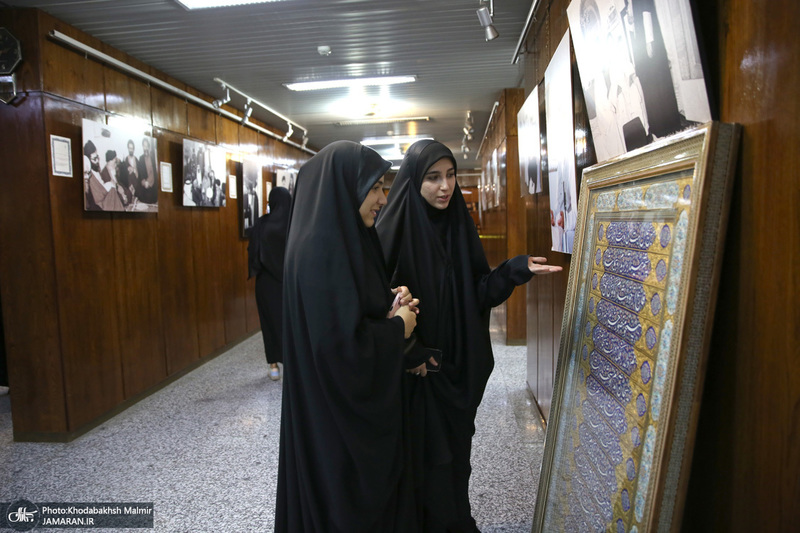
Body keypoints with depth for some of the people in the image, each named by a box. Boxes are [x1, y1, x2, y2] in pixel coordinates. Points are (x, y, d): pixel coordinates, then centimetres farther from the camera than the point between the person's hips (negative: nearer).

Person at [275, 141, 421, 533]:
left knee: (371, 487, 23)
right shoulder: (321, 249, -24)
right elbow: (341, 344, -30)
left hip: (360, 402, 9)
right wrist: (398, 327, -14)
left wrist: (389, 302, -1)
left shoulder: (342, 238, 6)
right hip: (338, 414, -9)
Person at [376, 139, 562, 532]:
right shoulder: (393, 231, -14)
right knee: (424, 454, 9)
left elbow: (478, 291, 3)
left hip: (457, 367, 5)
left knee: (455, 449, 19)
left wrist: (517, 270, -11)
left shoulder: (460, 225, 2)